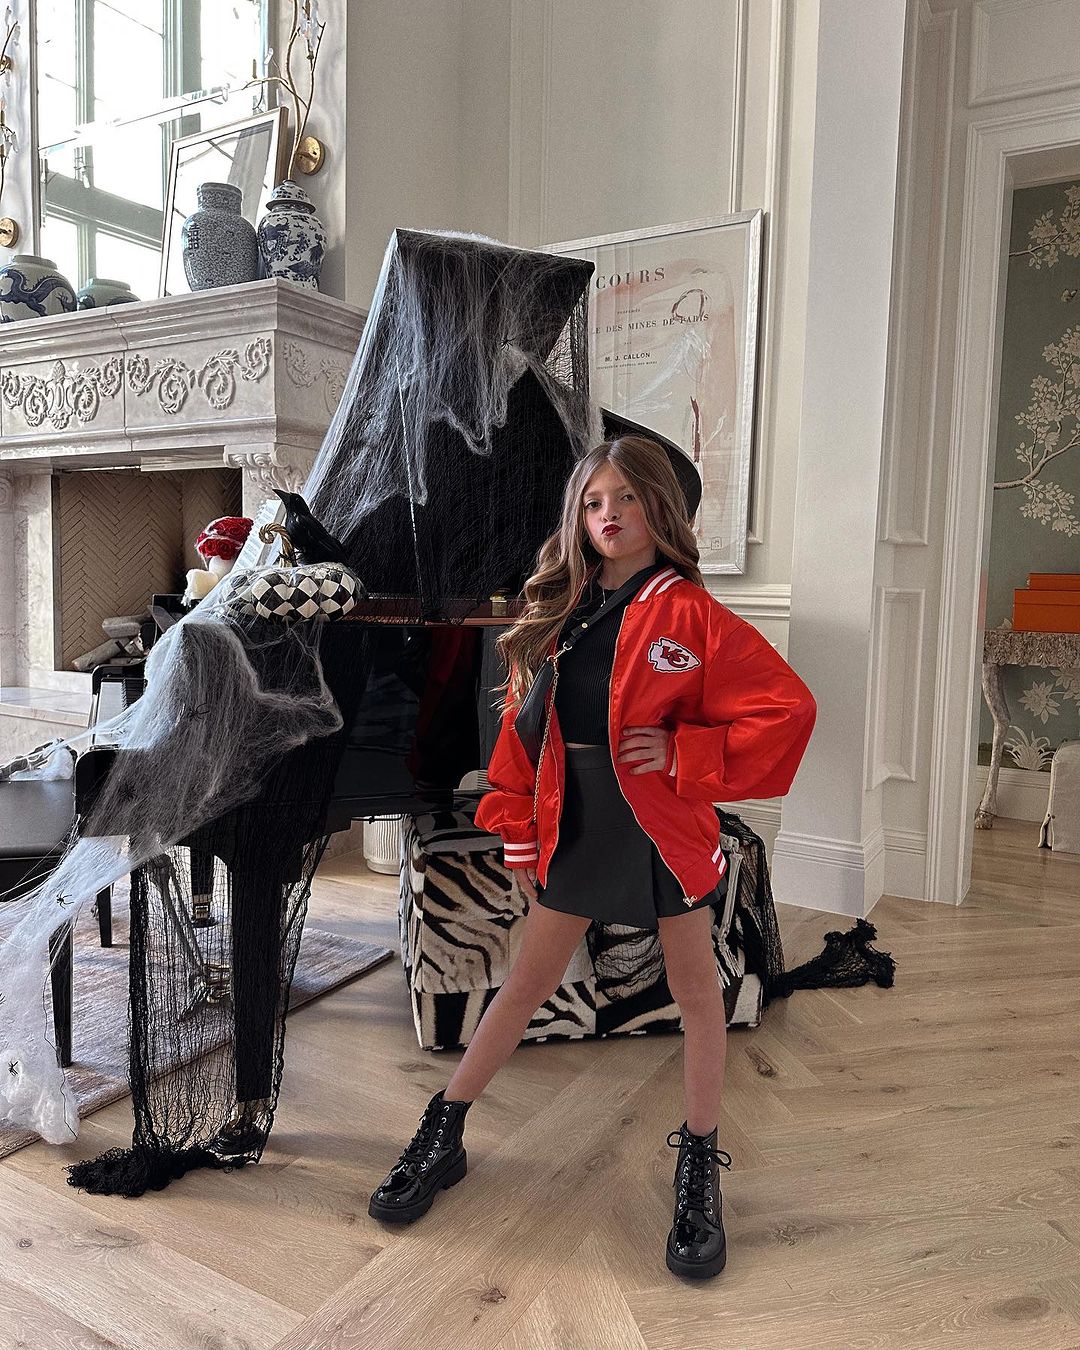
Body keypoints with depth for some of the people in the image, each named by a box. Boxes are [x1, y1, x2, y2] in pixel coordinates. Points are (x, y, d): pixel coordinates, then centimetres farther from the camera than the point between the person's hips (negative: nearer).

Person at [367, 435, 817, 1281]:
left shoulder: (690, 614, -10)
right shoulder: (557, 614, 2)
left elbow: (788, 709, -14)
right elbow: (521, 725, 6)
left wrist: (680, 752, -19)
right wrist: (519, 837, 4)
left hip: (666, 825, -3)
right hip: (572, 822, 3)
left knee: (696, 990, 11)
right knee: (529, 984, 15)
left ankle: (700, 1170, 32)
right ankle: (442, 1135, 31)